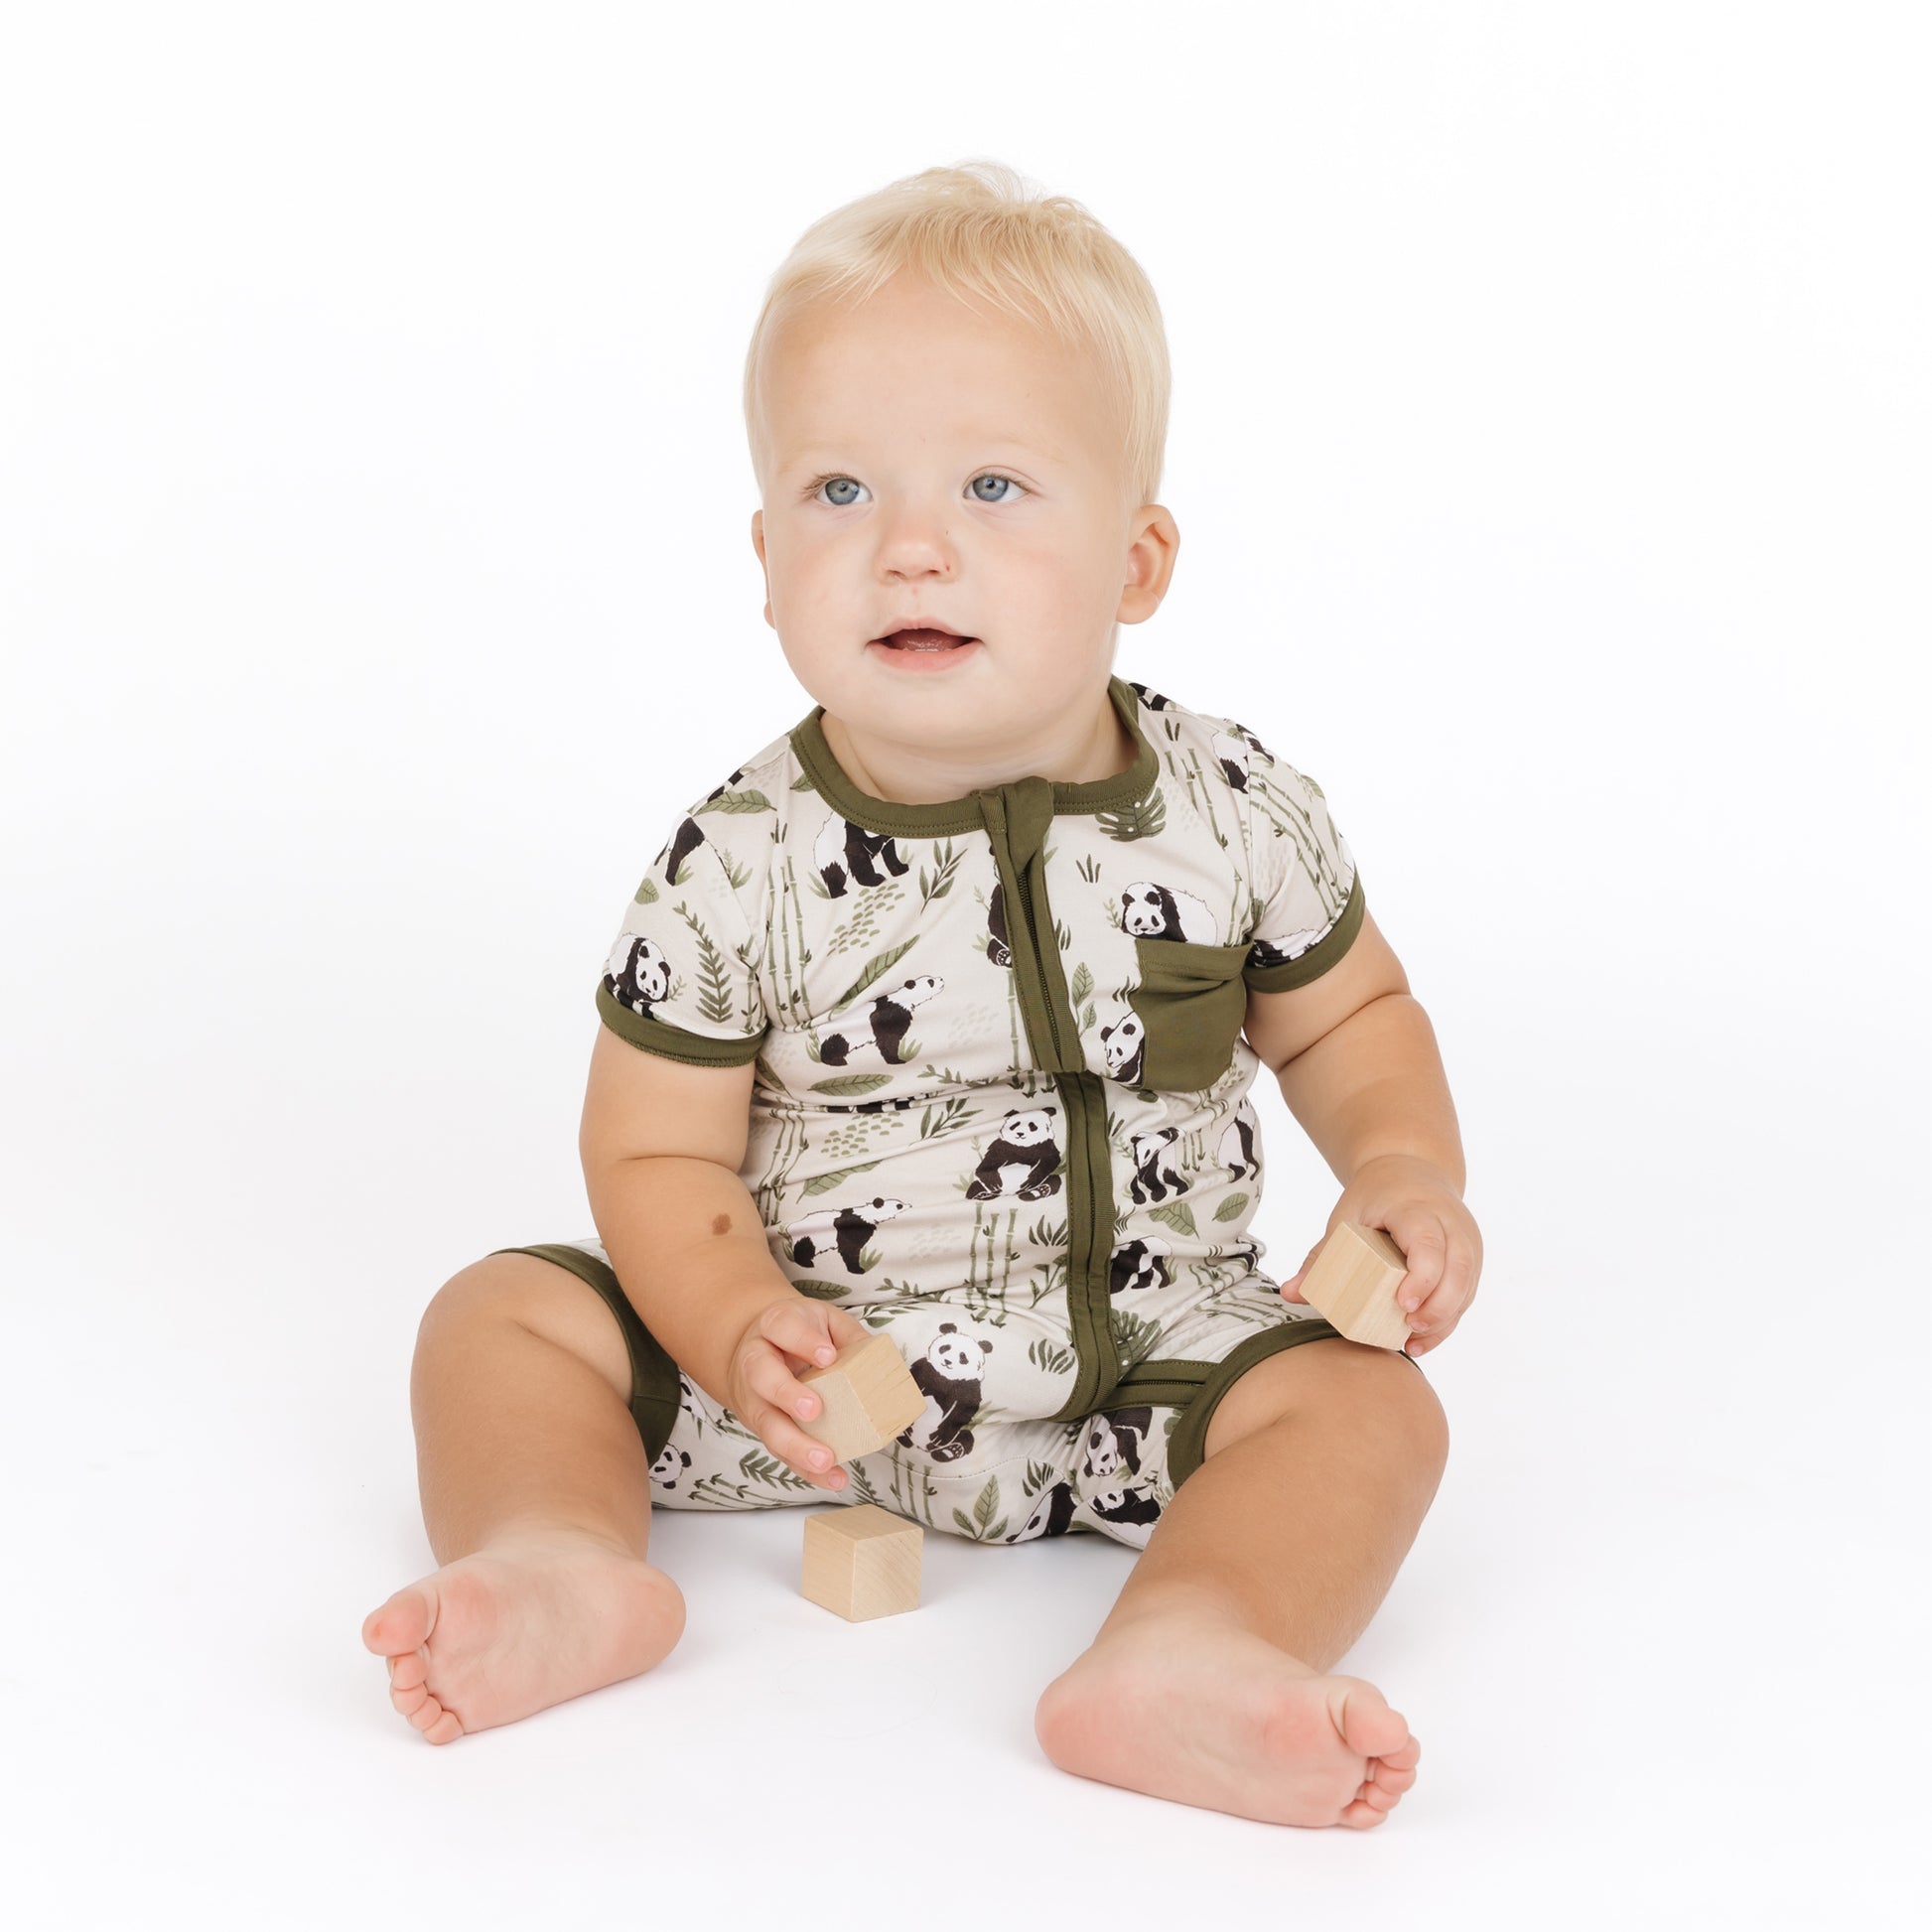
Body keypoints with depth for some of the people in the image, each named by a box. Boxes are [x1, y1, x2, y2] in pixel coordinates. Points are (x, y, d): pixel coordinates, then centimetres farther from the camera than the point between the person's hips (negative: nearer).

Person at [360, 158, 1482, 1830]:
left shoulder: (1234, 811, -8)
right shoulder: (744, 865, -12)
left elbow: (1347, 1013, 8)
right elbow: (659, 1149, -6)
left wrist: (1405, 1171, -11)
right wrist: (735, 1328, -25)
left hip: (1142, 1352, 0)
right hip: (810, 1360, 1)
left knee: (1367, 1406, -23)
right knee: (502, 1316, -9)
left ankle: (1188, 1656, -45)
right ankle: (565, 1561, -33)